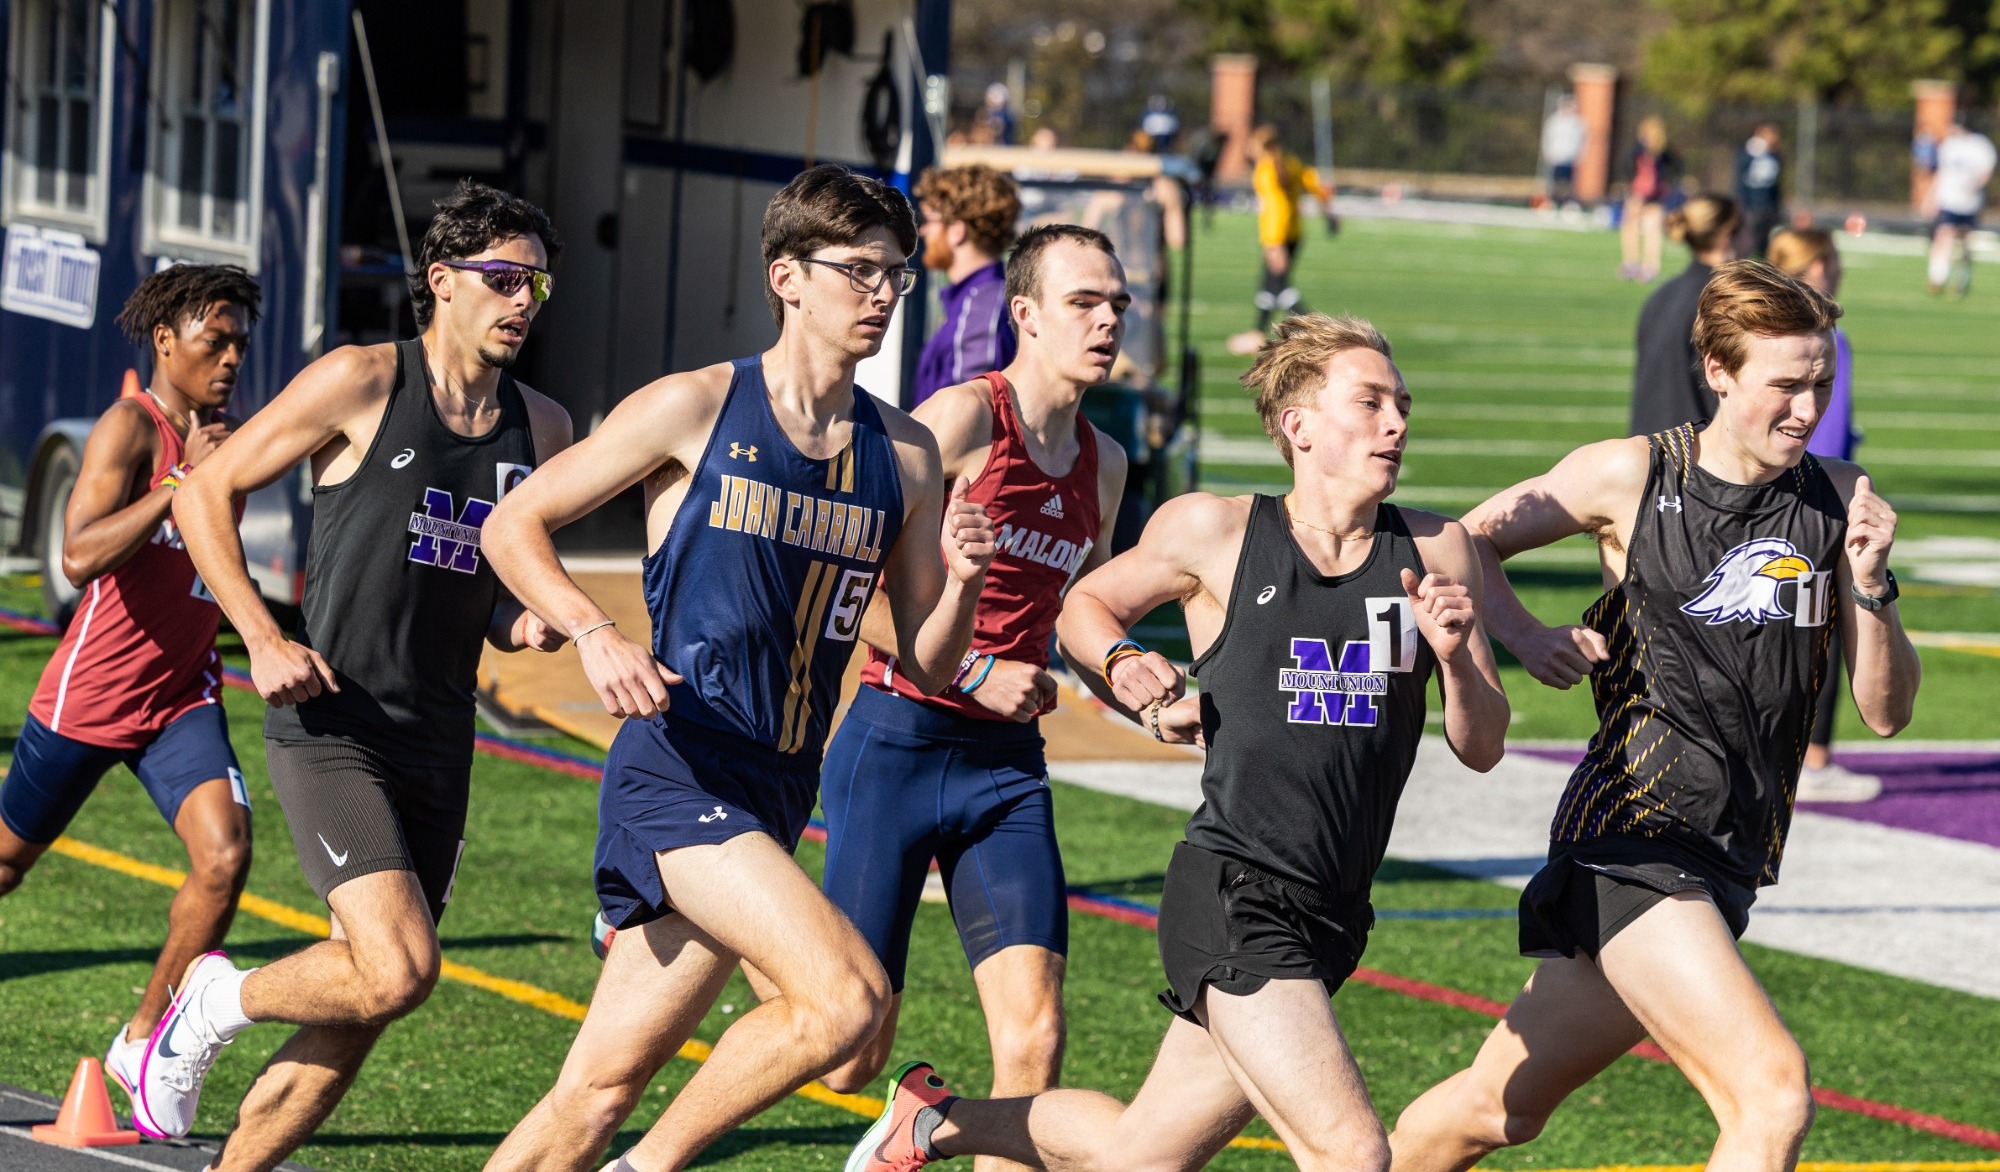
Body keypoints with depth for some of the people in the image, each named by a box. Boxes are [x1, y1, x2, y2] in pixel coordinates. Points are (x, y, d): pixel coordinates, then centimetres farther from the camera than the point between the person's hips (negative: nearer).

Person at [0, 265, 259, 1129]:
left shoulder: (223, 442, 9)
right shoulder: (128, 428, -15)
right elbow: (80, 557, -29)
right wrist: (185, 479, -30)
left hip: (182, 700, 5)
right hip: (89, 697, -5)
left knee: (225, 851, -17)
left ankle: (140, 1041, -3)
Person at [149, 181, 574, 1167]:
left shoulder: (541, 430, 10)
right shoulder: (362, 384, -7)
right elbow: (205, 492, -1)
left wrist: (526, 623, 0)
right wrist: (263, 637, -12)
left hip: (439, 744, 6)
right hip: (330, 728, -6)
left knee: (357, 1019, 6)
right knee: (398, 971, -21)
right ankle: (219, 999, 6)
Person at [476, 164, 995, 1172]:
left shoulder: (904, 455, 11)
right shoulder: (697, 408, -3)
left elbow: (923, 668, 14)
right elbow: (513, 524, 1)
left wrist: (960, 582, -7)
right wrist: (596, 635, -16)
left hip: (771, 804, 6)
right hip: (678, 774, -5)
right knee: (848, 998, -22)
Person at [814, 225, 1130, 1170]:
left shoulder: (1103, 463, 12)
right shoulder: (961, 419, -10)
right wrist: (974, 674, -15)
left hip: (1008, 765, 6)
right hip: (898, 742, -6)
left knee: (1035, 1038, -10)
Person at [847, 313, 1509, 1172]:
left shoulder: (1433, 553, 5)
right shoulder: (1213, 531, -1)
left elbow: (1481, 748, 7)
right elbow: (1086, 605, 17)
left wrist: (1454, 657, -12)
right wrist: (1123, 666, -3)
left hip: (1332, 916, 5)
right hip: (1235, 897, -5)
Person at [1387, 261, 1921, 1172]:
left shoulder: (1837, 500, 4)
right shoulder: (1631, 476, -6)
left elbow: (1886, 713, 3)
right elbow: (1466, 542, 10)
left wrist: (1871, 585, -12)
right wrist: (1528, 637, -7)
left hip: (1729, 861, 5)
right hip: (1633, 839, -5)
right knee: (1775, 1094, -21)